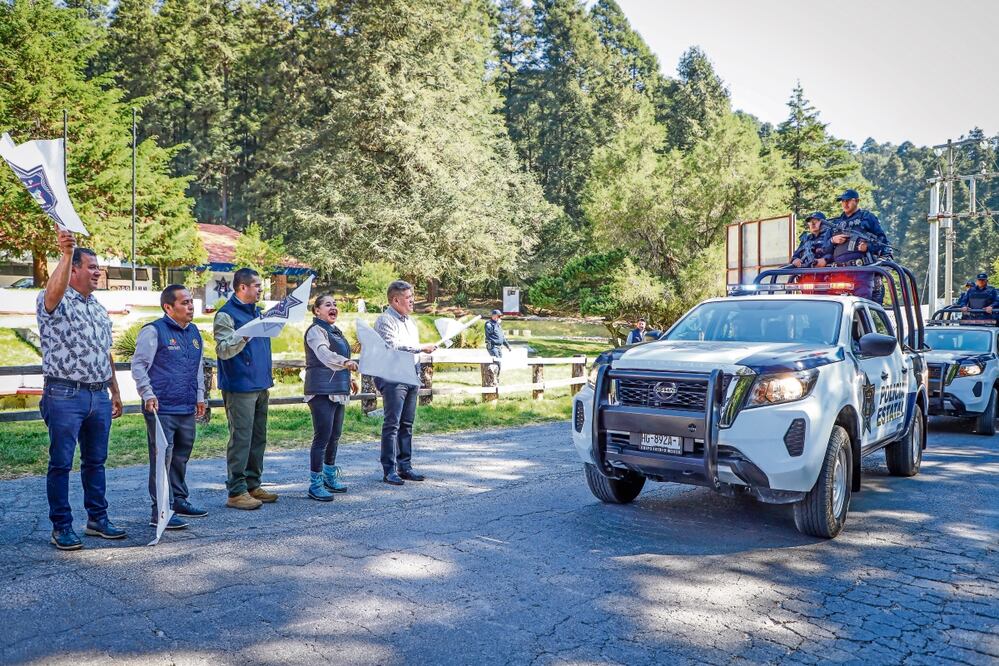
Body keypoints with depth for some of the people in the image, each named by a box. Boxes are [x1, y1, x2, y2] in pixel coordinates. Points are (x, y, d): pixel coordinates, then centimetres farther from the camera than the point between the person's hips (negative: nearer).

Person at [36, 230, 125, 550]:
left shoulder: (99, 308, 16)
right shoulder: (55, 303, -6)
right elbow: (54, 292, -34)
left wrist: (115, 392, 20)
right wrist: (66, 253, -40)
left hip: (99, 396, 7)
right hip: (65, 395, -7)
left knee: (96, 461, 14)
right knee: (61, 463, 2)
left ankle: (97, 519, 24)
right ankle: (61, 527, 11)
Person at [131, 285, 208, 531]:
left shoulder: (194, 332, 15)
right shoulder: (154, 331, -8)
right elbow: (138, 365, -8)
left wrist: (200, 396, 21)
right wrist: (148, 395, -14)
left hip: (187, 409, 8)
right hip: (161, 409, -7)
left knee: (181, 457, 16)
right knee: (162, 458, -5)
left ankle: (179, 501, 28)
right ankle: (160, 511, 0)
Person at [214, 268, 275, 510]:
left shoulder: (256, 312, 17)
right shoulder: (226, 314, -9)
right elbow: (223, 350, -18)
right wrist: (245, 336, -33)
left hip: (260, 387, 8)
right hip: (240, 387, -8)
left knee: (258, 438, 12)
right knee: (241, 439, -6)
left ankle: (252, 485, 21)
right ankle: (236, 492, 0)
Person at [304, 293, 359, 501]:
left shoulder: (336, 331, 18)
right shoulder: (316, 330, -10)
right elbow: (324, 354, -29)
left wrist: (348, 379, 29)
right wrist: (345, 362, -45)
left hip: (338, 391, 9)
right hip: (322, 391, -9)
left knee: (334, 436, 15)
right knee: (322, 437, -8)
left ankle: (330, 476, 27)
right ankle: (315, 484, -2)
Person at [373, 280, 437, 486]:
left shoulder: (410, 321, 20)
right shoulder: (385, 320, -7)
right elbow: (394, 346, -20)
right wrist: (422, 348, -14)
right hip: (392, 378, -8)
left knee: (407, 424, 9)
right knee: (392, 425, -8)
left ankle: (405, 466, 15)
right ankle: (389, 470, -4)